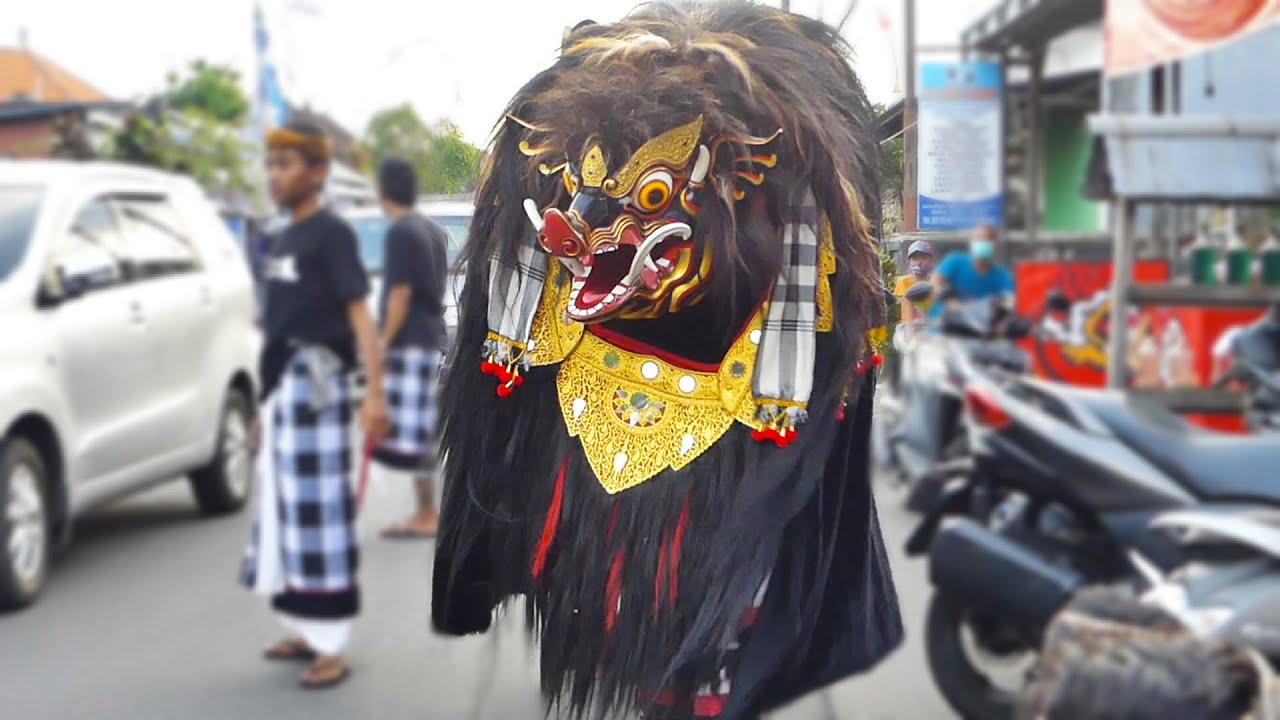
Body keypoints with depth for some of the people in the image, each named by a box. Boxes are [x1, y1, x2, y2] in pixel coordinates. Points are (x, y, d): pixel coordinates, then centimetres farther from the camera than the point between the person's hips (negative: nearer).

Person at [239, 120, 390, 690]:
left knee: (320, 512, -8)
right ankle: (304, 631, 26)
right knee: (284, 512, 14)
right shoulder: (285, 239, 16)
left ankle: (332, 647, -3)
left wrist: (375, 394, -29)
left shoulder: (330, 234, -10)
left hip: (316, 388, -9)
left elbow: (360, 315, -18)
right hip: (281, 392, 9)